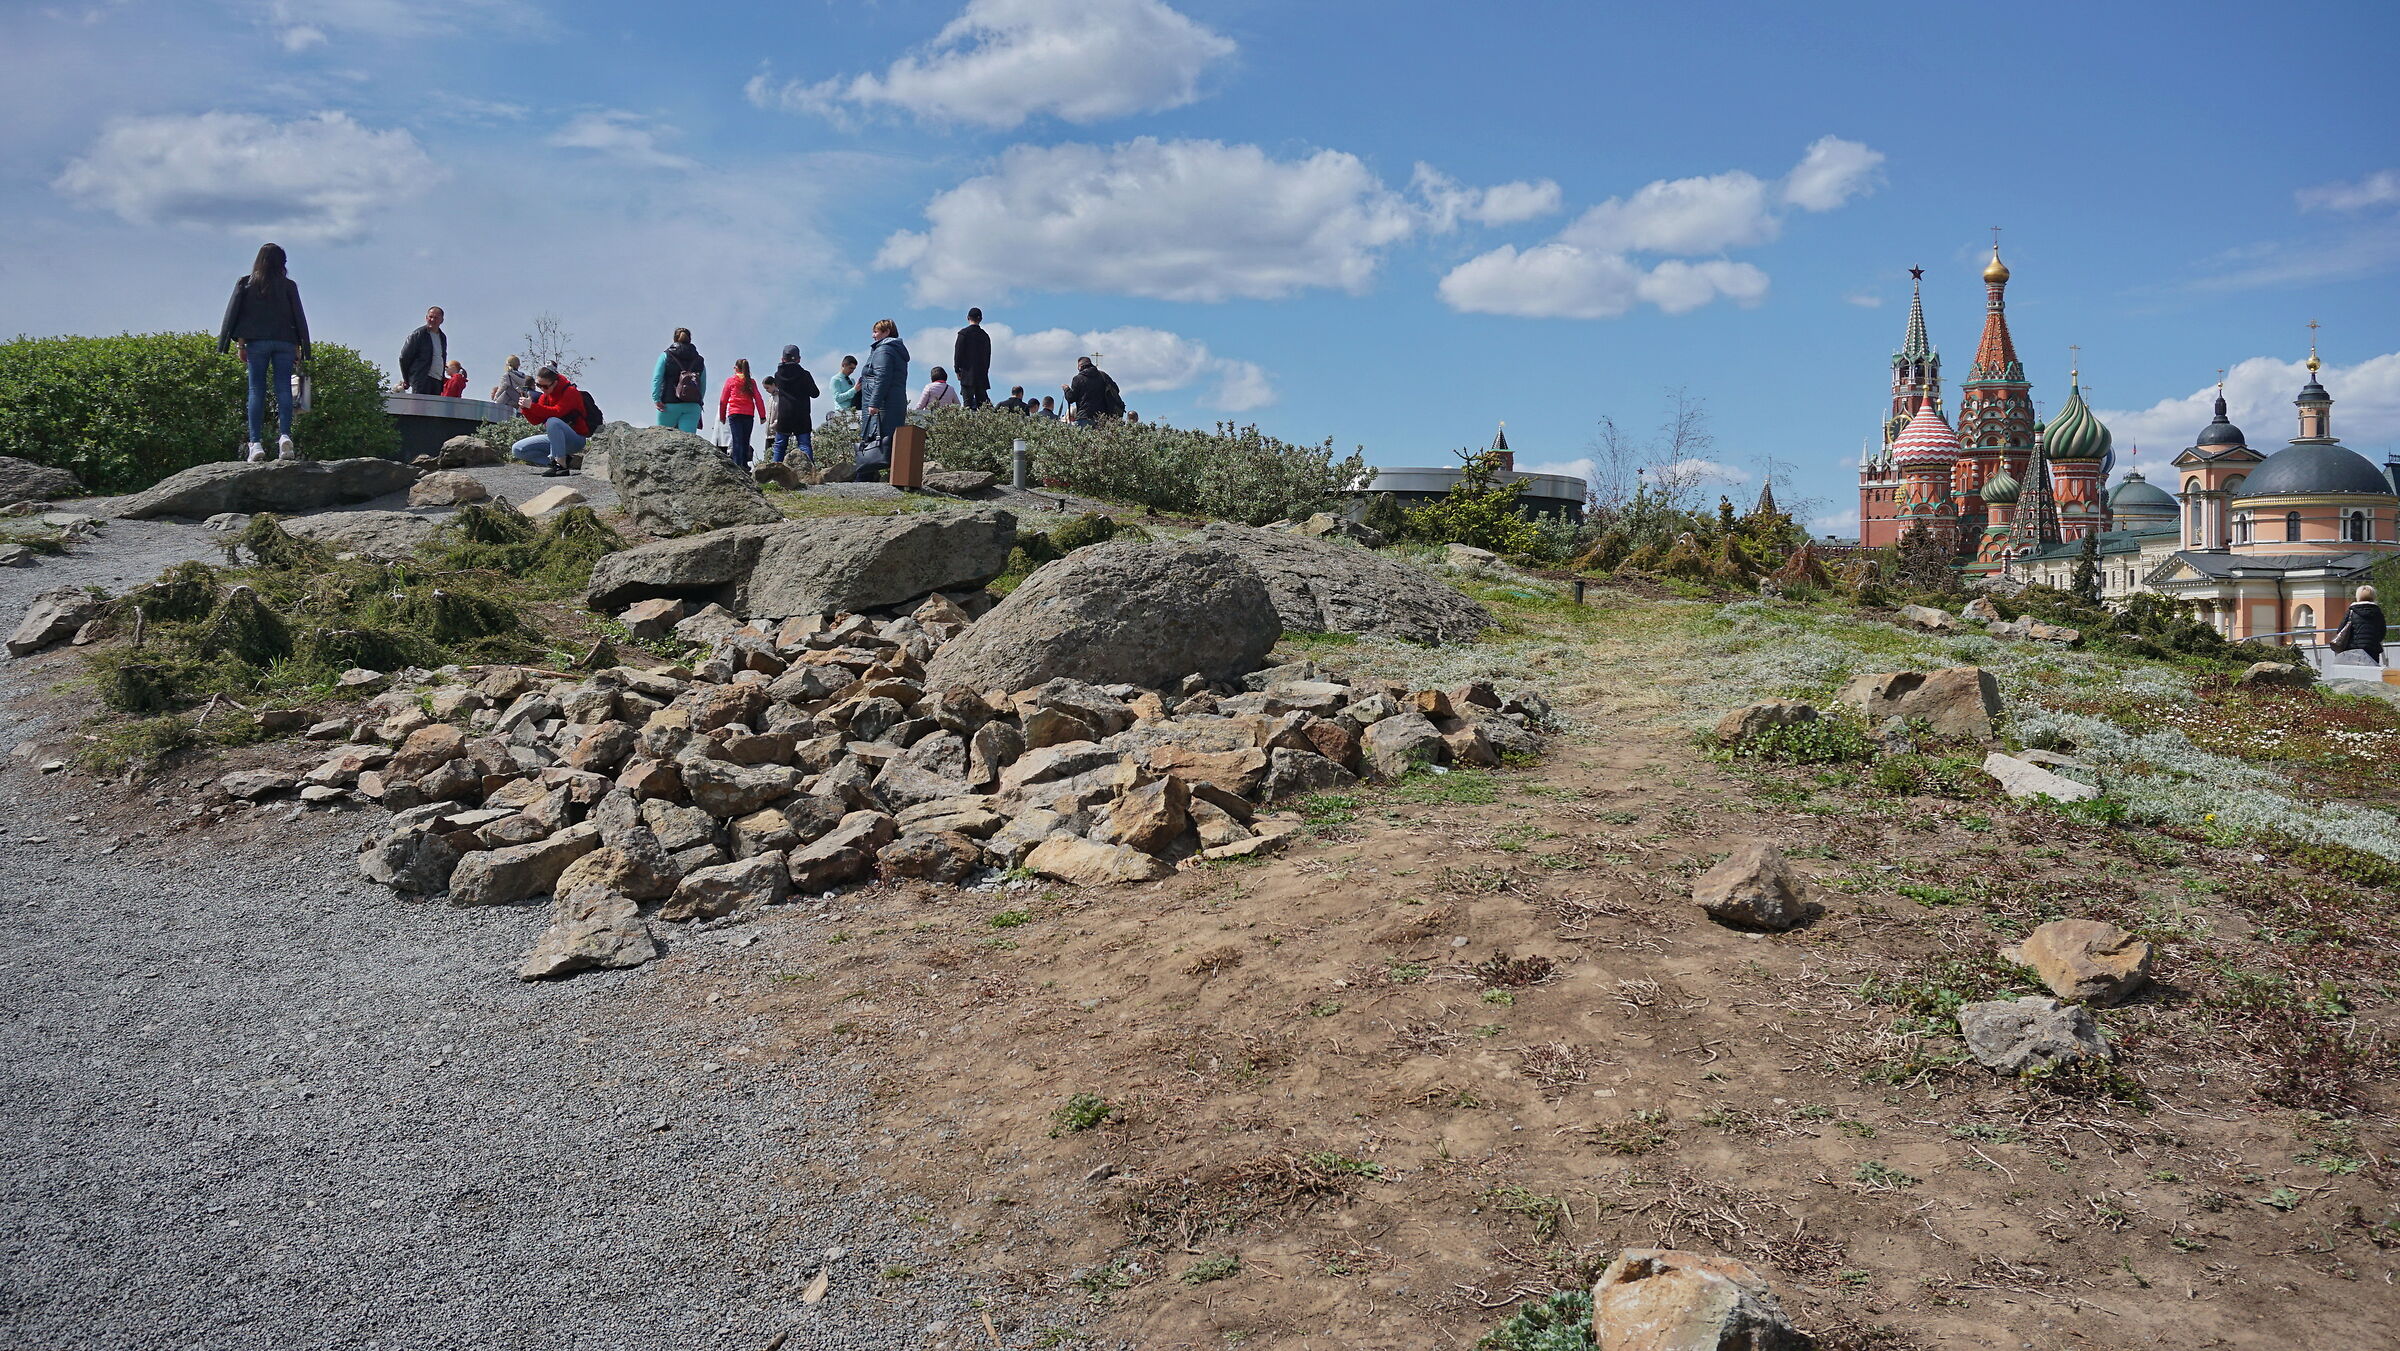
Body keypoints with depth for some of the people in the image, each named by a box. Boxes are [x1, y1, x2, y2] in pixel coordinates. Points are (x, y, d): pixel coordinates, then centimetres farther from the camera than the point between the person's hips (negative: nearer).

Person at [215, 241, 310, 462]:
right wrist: (300, 349, 8)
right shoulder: (288, 286, 5)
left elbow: (235, 314, 4)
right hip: (285, 342, 0)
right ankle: (284, 435, -20)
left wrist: (240, 344, 6)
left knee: (257, 390, 0)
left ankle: (256, 443, -8)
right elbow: (299, 317, 4)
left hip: (256, 342, 0)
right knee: (283, 389, -2)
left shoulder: (245, 284, 7)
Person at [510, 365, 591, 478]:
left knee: (552, 421, -38)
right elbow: (536, 421, 6)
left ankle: (560, 463, -32)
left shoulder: (570, 392, -13)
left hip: (576, 439, -8)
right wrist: (525, 408, -12)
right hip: (553, 438, 8)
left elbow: (557, 412, -28)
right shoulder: (545, 396, 9)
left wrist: (532, 406, -29)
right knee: (517, 450, -2)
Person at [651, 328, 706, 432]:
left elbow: (657, 378, -4)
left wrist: (656, 399, -8)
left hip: (670, 404, -2)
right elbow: (703, 386, 11)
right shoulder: (699, 360, 13)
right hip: (692, 407, 2)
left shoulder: (666, 356, 6)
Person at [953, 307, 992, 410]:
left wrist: (957, 370, 1)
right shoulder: (985, 335, 11)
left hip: (968, 374, -5)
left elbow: (958, 352, -5)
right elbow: (988, 356, 14)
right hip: (982, 374, 5)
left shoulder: (964, 333, -4)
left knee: (968, 402, -8)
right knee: (982, 401, 6)